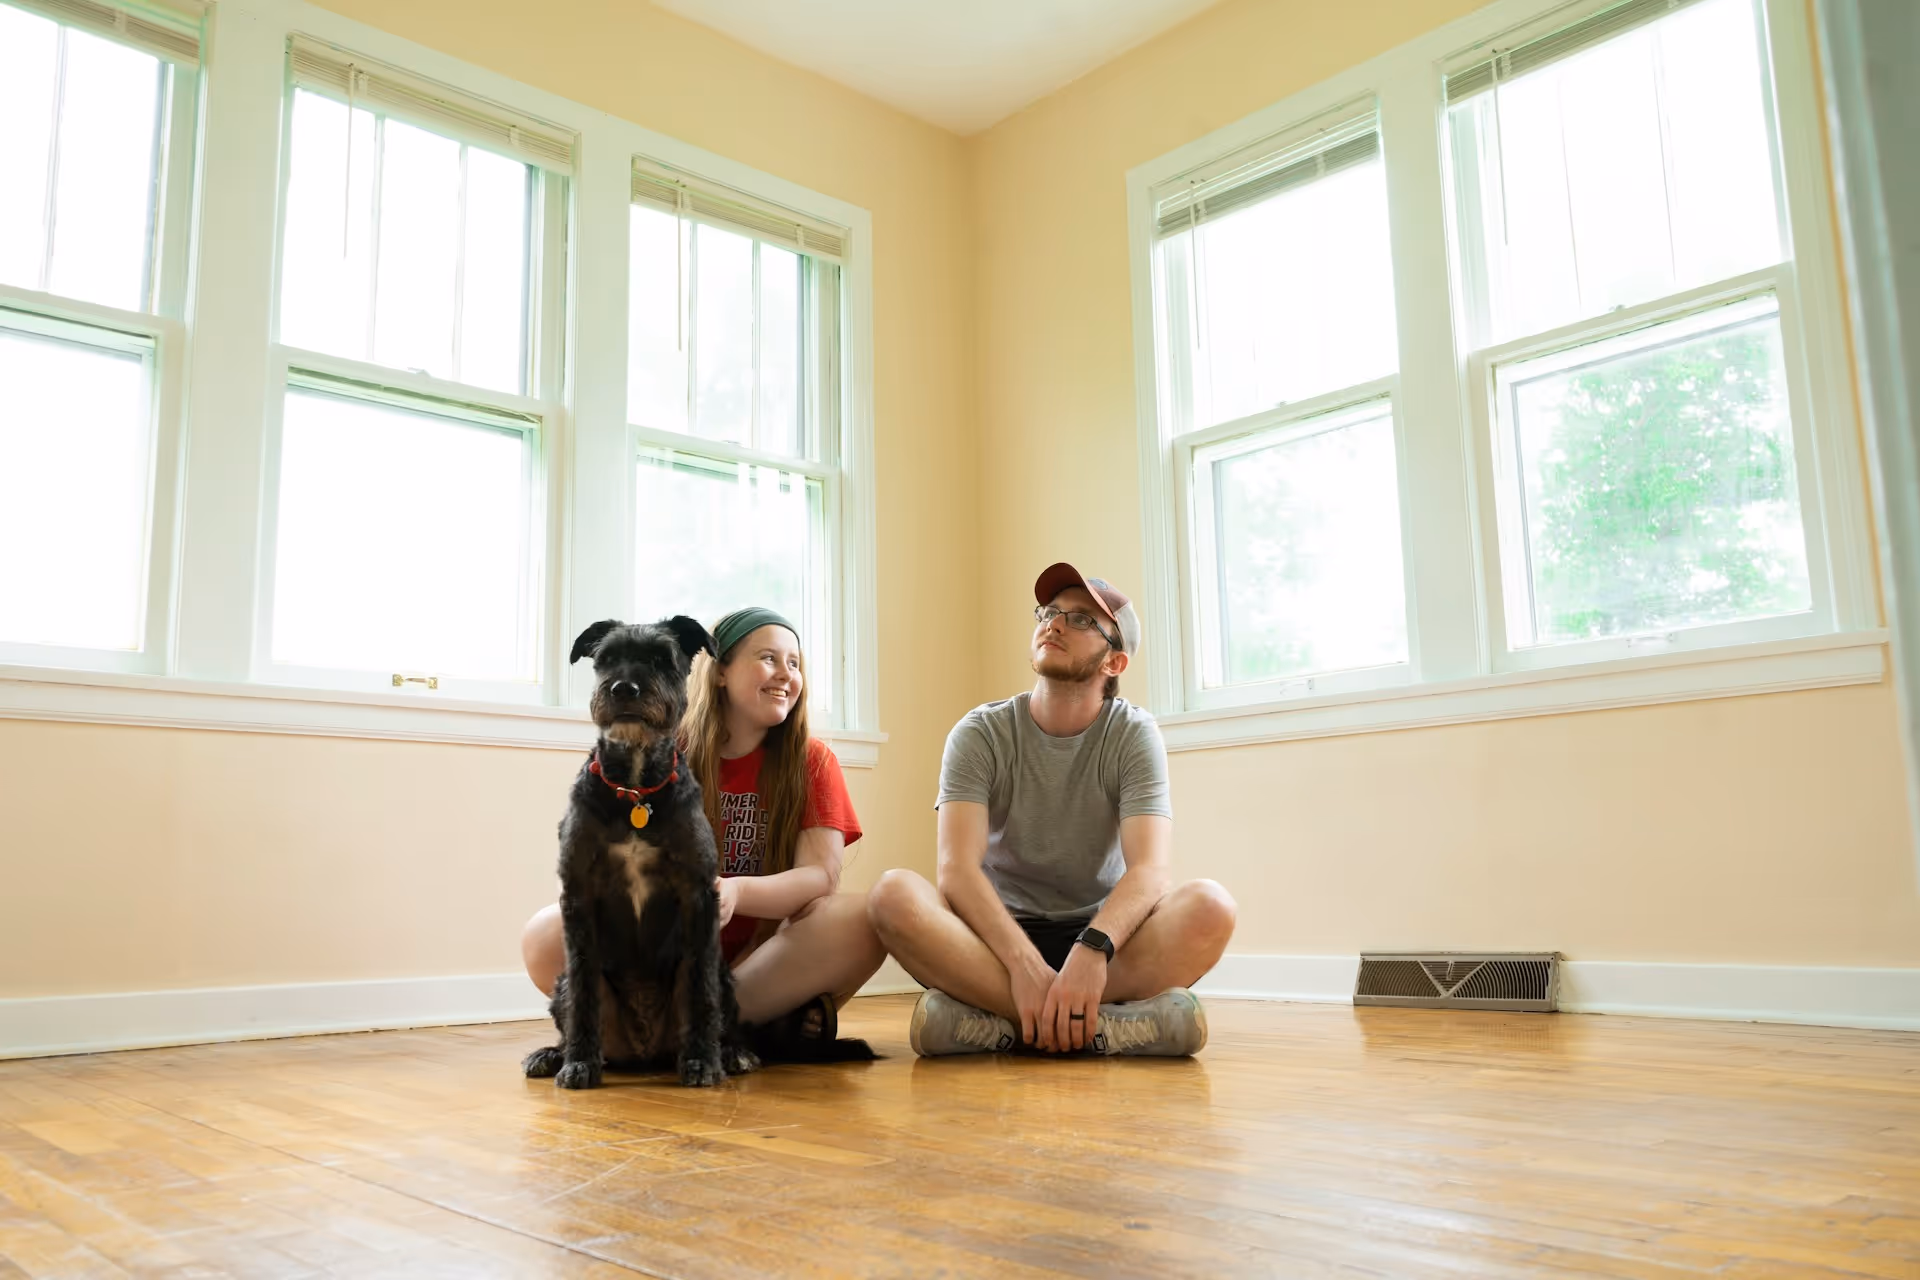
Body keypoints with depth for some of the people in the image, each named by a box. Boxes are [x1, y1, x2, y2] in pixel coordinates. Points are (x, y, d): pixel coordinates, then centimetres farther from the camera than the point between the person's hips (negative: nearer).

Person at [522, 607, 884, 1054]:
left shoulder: (812, 761, 2)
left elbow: (820, 875, -11)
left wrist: (735, 892, -32)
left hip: (765, 958, 0)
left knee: (862, 920, -29)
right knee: (546, 935, -25)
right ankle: (760, 1021, -23)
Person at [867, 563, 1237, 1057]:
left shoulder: (1134, 734, -4)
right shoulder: (981, 733, -4)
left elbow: (1150, 870, -18)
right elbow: (957, 868, -18)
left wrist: (1092, 951, -38)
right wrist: (1026, 965, -35)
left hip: (1104, 936, 0)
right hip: (999, 935, 0)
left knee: (1209, 905, -29)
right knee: (894, 895, -29)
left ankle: (999, 1021, -30)